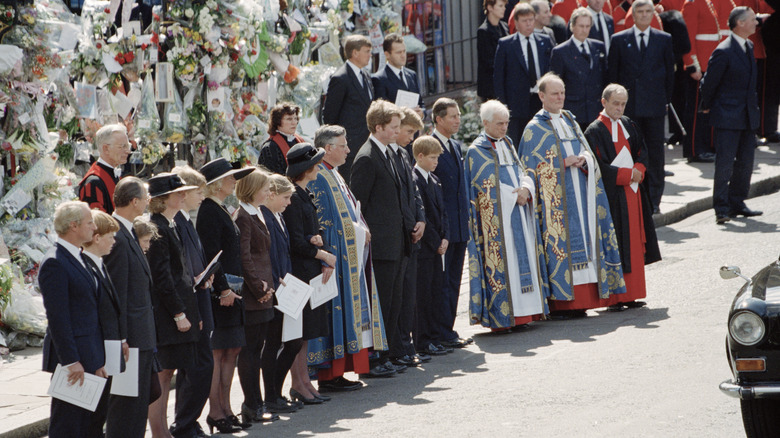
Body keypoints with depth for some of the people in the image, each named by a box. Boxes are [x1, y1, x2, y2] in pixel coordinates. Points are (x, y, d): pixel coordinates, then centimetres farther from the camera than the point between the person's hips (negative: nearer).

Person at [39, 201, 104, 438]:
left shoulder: (77, 259, 16)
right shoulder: (55, 263, -15)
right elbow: (57, 317, -19)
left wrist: (98, 360, 18)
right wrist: (70, 361, -21)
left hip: (90, 356, 10)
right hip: (72, 357, -10)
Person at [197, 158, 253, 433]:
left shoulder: (220, 211, 17)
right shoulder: (209, 211, -14)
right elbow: (211, 255, -19)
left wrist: (236, 287, 17)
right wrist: (224, 289, -21)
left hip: (231, 291, 10)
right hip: (219, 293, -10)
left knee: (231, 351, 11)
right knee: (217, 353, -6)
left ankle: (224, 410, 16)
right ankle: (216, 413, -3)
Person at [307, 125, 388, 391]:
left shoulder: (333, 176, 18)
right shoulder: (319, 179, -13)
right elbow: (324, 223, -19)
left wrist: (362, 231, 7)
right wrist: (358, 232, -15)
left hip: (350, 257, 10)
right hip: (336, 257, -10)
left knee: (348, 313, 10)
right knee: (336, 311, -9)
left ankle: (336, 373, 12)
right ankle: (329, 376, -6)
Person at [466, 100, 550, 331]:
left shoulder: (507, 144, 16)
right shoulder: (476, 151, -5)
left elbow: (520, 172, 13)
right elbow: (487, 187, -10)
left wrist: (526, 188, -9)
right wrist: (516, 194, -11)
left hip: (518, 211, 7)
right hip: (495, 217, -7)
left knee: (523, 257, 3)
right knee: (500, 260, -9)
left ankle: (522, 311, 6)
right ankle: (501, 317, -9)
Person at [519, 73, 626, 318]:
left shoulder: (570, 122, 17)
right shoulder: (535, 130, -2)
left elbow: (588, 152, 15)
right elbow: (531, 168, -6)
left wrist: (583, 159, -6)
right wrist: (563, 163, -14)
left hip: (579, 195, 6)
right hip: (555, 200, -6)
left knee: (583, 241, 2)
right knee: (560, 243, -10)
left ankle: (578, 302, 6)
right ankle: (560, 304, -10)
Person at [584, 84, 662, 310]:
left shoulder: (628, 125, 12)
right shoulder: (595, 131, -8)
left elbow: (642, 152, 12)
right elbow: (600, 166, -14)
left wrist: (638, 171, -8)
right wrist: (628, 174, -15)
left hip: (632, 192, 7)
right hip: (612, 195, -7)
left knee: (634, 244, 8)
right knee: (615, 247, -7)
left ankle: (630, 294, 14)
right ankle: (614, 297, -4)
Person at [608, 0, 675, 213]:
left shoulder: (664, 39, 7)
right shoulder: (619, 40, 5)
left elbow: (670, 70, 11)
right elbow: (612, 73, 7)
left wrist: (666, 98, 6)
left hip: (655, 106, 0)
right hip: (629, 106, 0)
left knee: (655, 154, 2)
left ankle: (654, 200, 7)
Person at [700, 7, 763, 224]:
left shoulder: (748, 47, 10)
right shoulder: (723, 52, -16)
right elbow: (709, 83, -8)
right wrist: (708, 107, 3)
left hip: (748, 116, 8)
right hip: (727, 117, -8)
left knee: (745, 162, 11)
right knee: (725, 163, -6)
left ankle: (737, 204, 20)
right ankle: (722, 208, -3)